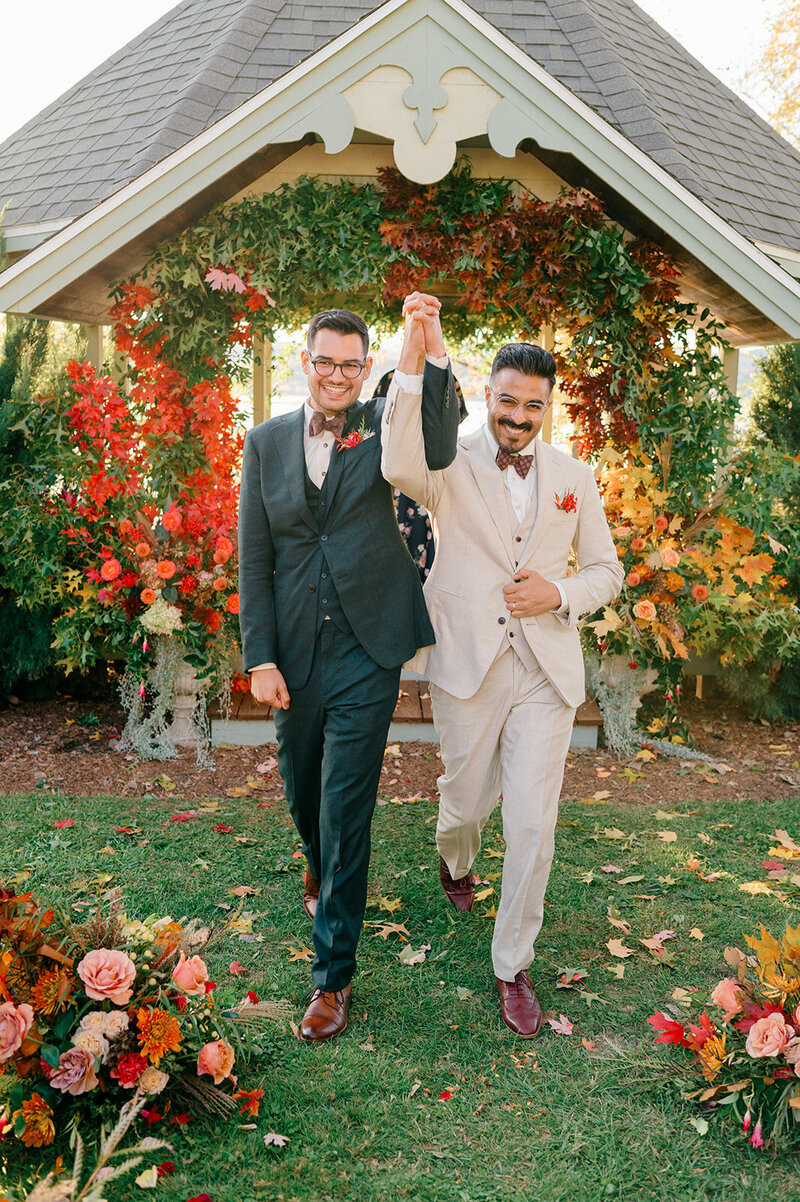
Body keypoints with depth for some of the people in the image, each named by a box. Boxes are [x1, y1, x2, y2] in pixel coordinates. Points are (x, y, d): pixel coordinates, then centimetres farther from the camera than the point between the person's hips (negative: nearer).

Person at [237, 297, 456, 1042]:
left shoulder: (382, 424, 0)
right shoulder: (266, 442, 5)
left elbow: (438, 452, -24)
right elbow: (252, 559, 3)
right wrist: (260, 657, -3)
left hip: (365, 650, -3)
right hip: (294, 649, 3)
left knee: (346, 809, -1)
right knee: (303, 792, 20)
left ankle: (333, 973, 13)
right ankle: (319, 868, 54)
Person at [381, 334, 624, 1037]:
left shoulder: (574, 478, 7)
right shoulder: (452, 466, -3)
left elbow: (606, 571, 13)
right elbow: (402, 468, -28)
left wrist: (559, 594, -8)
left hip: (547, 671, 1)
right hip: (467, 664, -1)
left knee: (532, 825, -2)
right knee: (467, 798, 17)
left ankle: (513, 965, 17)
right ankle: (455, 862, 54)